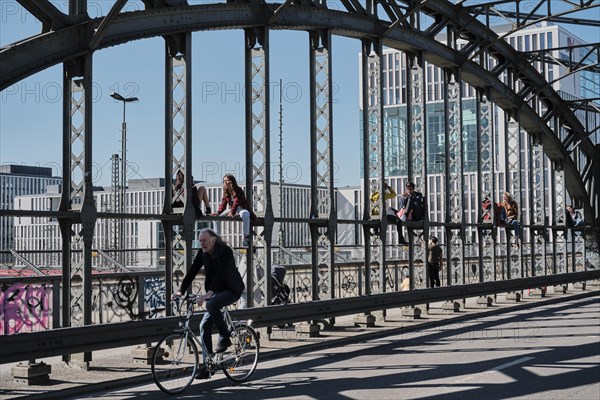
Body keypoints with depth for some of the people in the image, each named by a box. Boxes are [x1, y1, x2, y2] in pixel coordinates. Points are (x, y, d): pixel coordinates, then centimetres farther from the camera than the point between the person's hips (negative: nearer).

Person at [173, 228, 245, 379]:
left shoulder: (225, 251, -20)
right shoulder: (202, 254, 1)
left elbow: (221, 273, -32)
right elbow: (192, 271, -5)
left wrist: (209, 293, -43)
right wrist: (181, 290, -17)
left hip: (231, 290, -7)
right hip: (216, 292, 7)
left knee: (211, 304, -35)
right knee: (205, 326, -3)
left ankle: (225, 337, -15)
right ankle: (207, 366, 1)